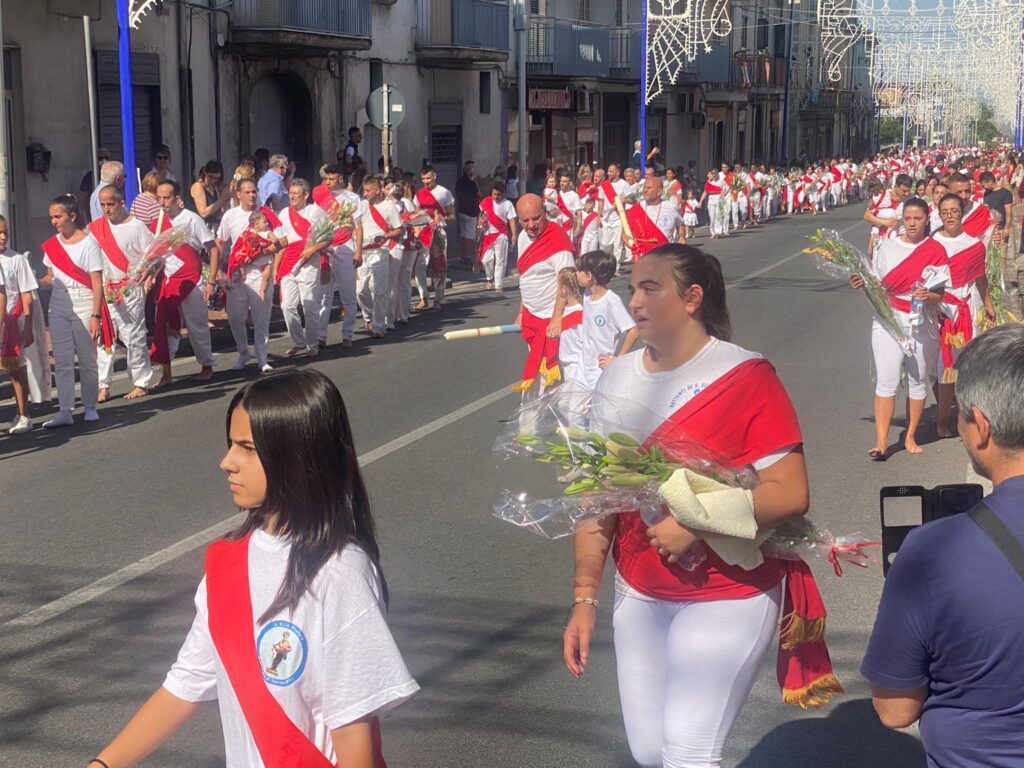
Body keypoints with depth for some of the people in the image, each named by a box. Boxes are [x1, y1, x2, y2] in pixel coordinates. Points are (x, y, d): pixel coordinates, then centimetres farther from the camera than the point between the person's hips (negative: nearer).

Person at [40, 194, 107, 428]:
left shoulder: (88, 243, -7)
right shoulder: (52, 245, 9)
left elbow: (97, 284, -10)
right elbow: (50, 279, 16)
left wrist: (96, 316, -16)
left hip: (83, 306, -5)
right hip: (58, 307, 5)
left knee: (87, 360, 4)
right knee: (62, 361, 1)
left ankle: (90, 407, 16)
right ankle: (65, 411, 0)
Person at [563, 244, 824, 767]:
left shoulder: (746, 378, -12)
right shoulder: (617, 380, 2)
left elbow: (790, 494, -17)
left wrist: (696, 521, -26)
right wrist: (585, 599, 0)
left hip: (727, 596, -5)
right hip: (639, 594, 5)